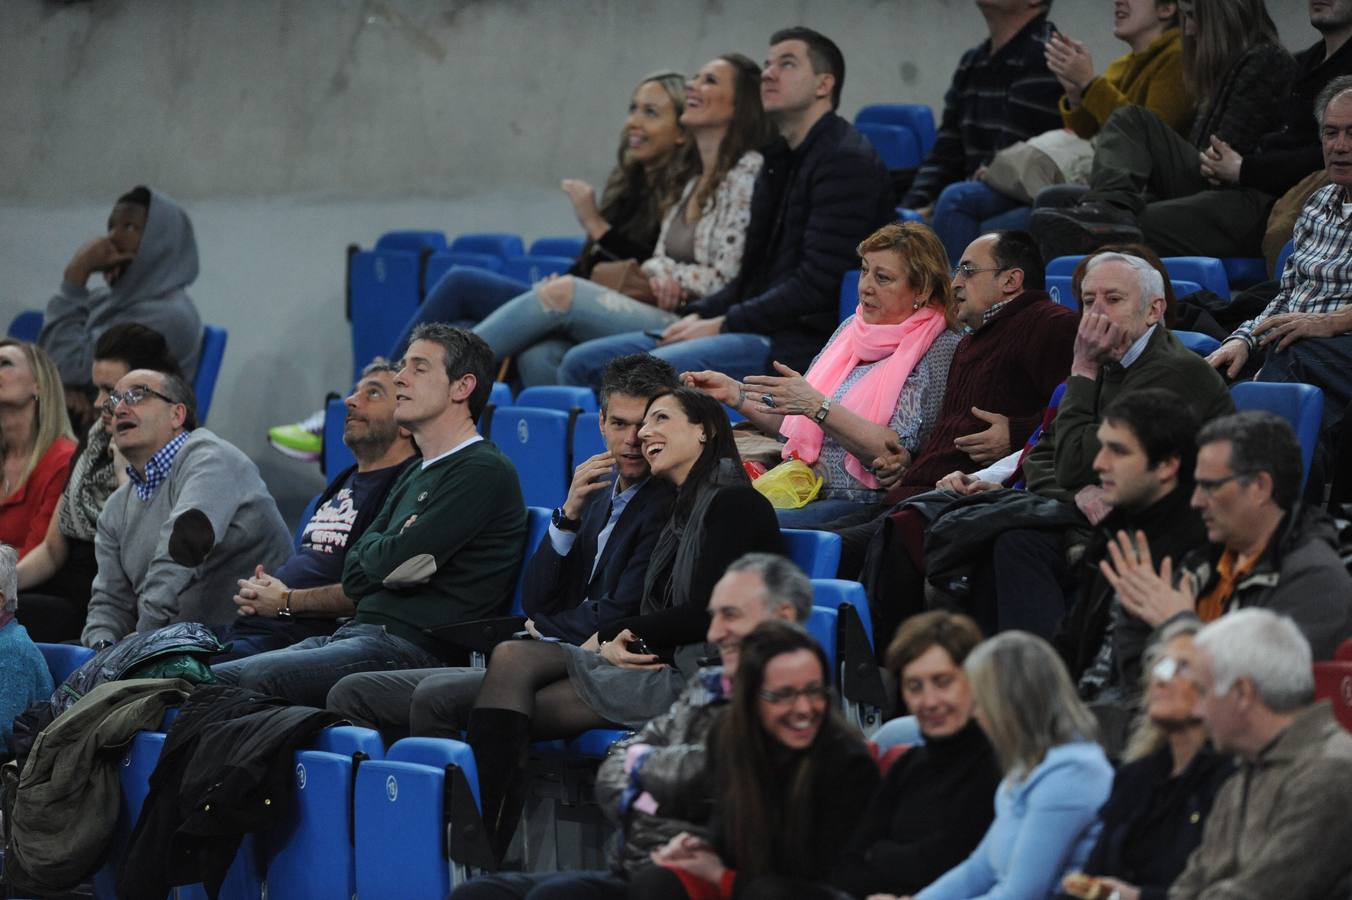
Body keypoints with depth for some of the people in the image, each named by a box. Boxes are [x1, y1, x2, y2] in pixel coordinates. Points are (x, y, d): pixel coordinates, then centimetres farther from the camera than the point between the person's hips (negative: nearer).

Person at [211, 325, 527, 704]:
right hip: (359, 631, 9)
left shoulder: (484, 471, -6)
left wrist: (375, 548, 8)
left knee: (260, 677, -30)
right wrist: (389, 549, 0)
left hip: (414, 647, -9)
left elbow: (393, 564, -13)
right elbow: (354, 578, 19)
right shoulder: (414, 475, 26)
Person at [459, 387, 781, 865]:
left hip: (696, 678, -8)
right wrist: (614, 643, -5)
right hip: (660, 665, 8)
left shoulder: (735, 504, -5)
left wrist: (613, 636, -3)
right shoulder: (687, 508, 25)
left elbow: (705, 615, -13)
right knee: (512, 657, -15)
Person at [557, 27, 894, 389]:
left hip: (805, 342, -10)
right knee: (582, 364, -1)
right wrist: (700, 315, 4)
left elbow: (818, 284, -16)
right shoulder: (780, 162, 22)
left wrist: (724, 324, -13)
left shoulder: (845, 160, -8)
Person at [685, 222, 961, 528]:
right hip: (801, 489, 7)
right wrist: (733, 393, 7)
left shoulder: (942, 350, -5)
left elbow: (893, 453, -15)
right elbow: (792, 424, 22)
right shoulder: (852, 328, 17)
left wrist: (817, 407, -22)